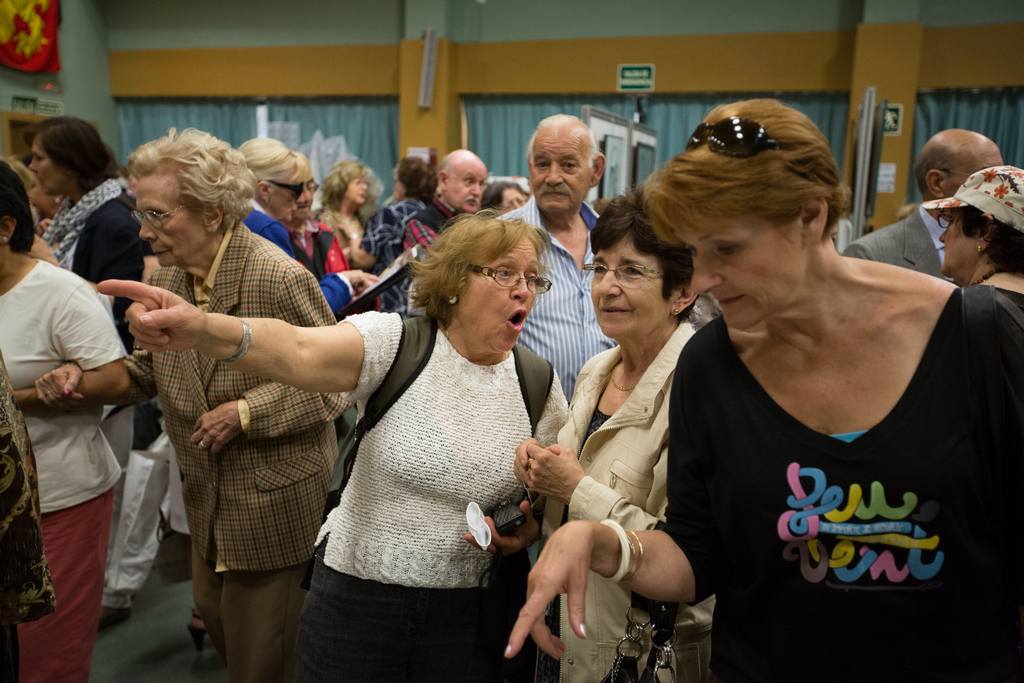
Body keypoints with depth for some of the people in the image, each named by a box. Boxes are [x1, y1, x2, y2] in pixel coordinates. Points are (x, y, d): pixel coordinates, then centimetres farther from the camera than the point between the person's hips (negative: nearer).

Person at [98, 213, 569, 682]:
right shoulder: (393, 342, -14)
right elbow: (299, 352, -34)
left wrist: (531, 524, -13)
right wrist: (206, 331, -53)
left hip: (470, 611, 3)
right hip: (356, 595, -2)